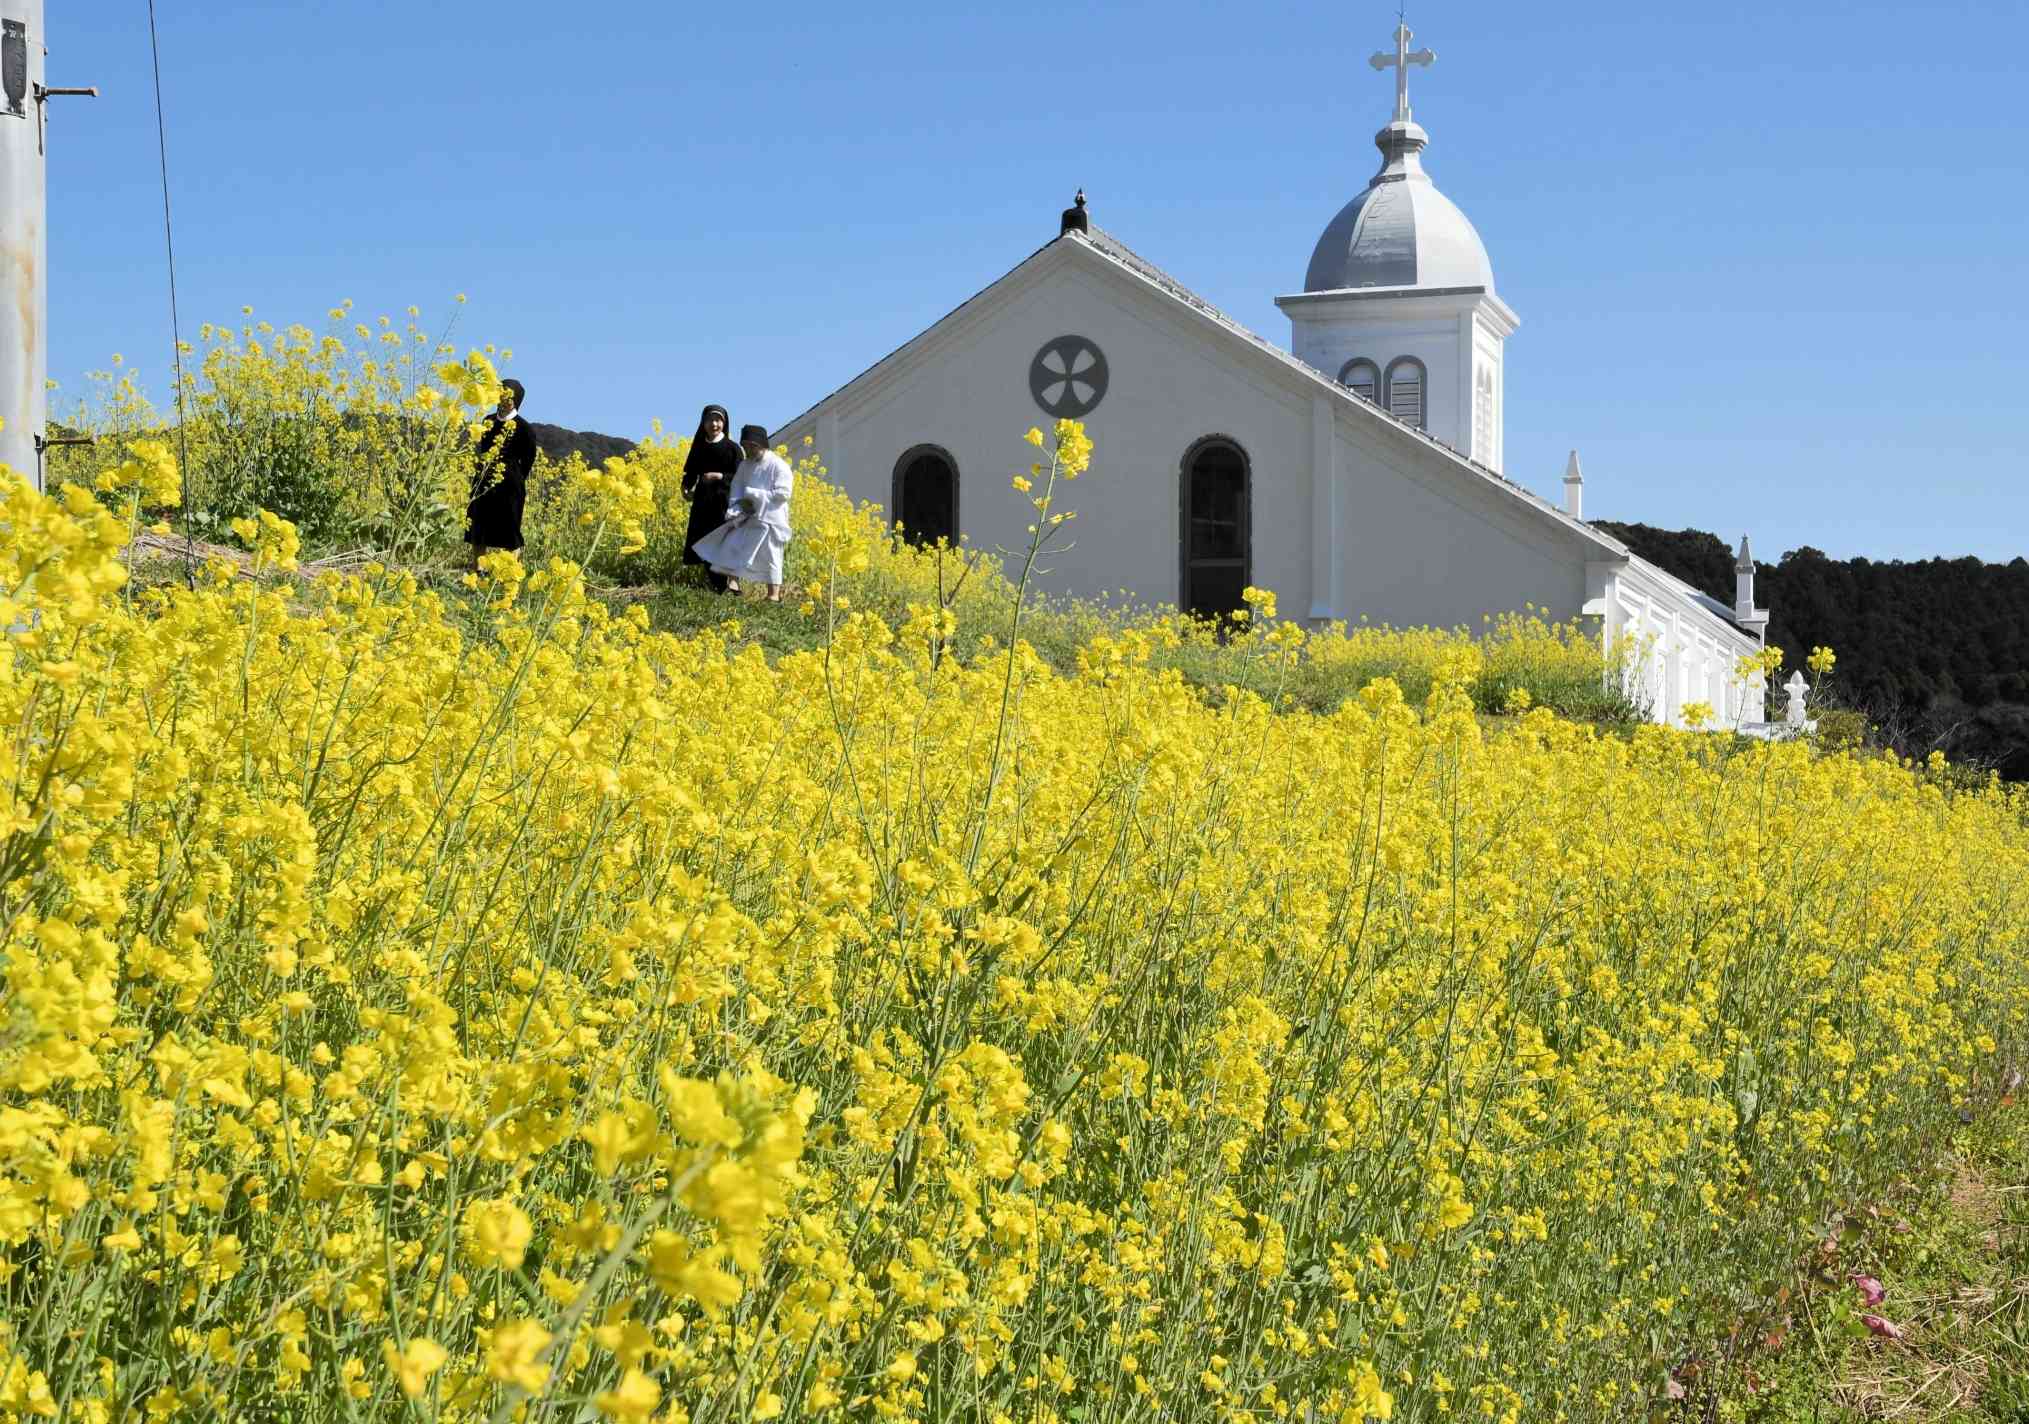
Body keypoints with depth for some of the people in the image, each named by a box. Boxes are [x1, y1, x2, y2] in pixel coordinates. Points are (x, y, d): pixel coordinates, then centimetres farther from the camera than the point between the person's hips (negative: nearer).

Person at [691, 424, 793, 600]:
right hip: (747, 518, 6)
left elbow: (782, 494, -16)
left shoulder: (779, 467, -9)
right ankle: (733, 584, -6)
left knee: (770, 557, -1)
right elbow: (736, 488, 5)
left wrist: (752, 494, -14)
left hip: (770, 521, -6)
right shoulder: (745, 465, 11)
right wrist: (734, 510, -14)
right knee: (732, 546, -5)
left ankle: (774, 595, 6)